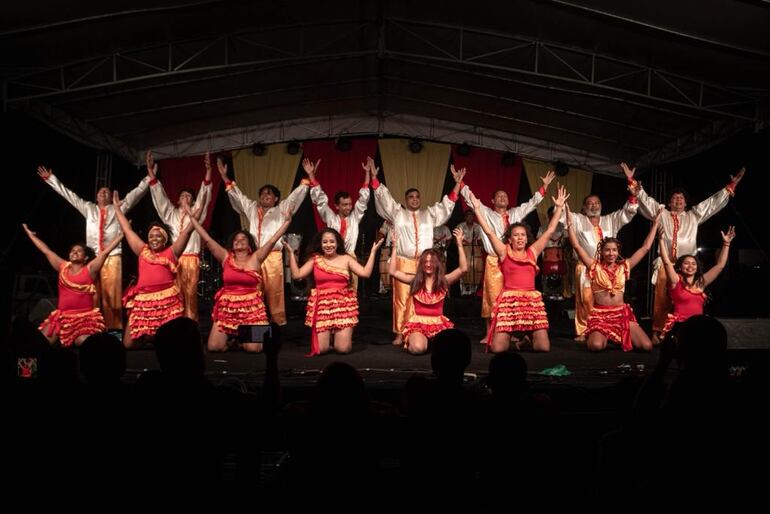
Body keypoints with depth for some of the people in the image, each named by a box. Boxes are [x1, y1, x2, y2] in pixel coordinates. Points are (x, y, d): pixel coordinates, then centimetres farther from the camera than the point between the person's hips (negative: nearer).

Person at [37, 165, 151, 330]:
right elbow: (68, 195, 22)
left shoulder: (118, 208, 14)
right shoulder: (89, 208, 21)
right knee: (93, 295, -2)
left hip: (113, 256, -2)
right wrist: (50, 179, 23)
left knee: (111, 294, -8)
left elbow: (135, 193, 7)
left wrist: (148, 179, -2)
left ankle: (114, 328, -8)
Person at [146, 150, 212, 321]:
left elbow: (204, 196, 2)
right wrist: (151, 173, 2)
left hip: (191, 259, -2)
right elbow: (160, 196, 12)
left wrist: (208, 172, -12)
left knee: (190, 295, -6)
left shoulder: (196, 213, 14)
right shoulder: (171, 214, 20)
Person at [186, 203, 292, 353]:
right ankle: (231, 337, 24)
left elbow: (272, 240, -4)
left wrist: (287, 221, -11)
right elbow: (206, 239, 4)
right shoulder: (226, 257, 6)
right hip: (227, 307, 2)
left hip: (251, 307, -1)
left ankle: (243, 337, 21)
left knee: (253, 348, -15)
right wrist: (192, 217, 2)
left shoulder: (255, 258, 3)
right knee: (214, 347, -9)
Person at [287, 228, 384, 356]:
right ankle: (329, 336, 25)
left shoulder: (346, 259, 7)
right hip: (322, 306, 0)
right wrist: (291, 253, -1)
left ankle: (338, 335, 24)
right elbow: (296, 275, 1)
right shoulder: (315, 260, 9)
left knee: (343, 348, -12)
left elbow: (365, 273, -4)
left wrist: (373, 251, -6)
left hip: (343, 305, 0)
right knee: (320, 349, -10)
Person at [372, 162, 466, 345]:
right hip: (403, 262, -2)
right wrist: (374, 177, -3)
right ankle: (400, 334, -1)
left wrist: (458, 183, 8)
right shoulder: (398, 213, 12)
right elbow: (384, 197, 6)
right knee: (402, 298, -6)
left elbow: (447, 204, 16)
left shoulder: (430, 214, 18)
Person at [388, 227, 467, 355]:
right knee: (418, 348, -30)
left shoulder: (444, 281, 2)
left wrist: (460, 245, -15)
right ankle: (412, 340, 9)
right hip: (417, 323, -1)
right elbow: (393, 272, -5)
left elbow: (463, 269, -10)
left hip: (439, 323, 1)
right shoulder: (415, 280, 3)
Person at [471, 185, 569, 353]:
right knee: (498, 348, -13)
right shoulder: (504, 252, 9)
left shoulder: (532, 252, 15)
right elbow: (489, 231, 4)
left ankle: (526, 341, 25)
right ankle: (508, 339, 23)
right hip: (509, 300, -2)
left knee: (544, 348, -9)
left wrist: (559, 207, 15)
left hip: (532, 300, 2)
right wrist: (477, 208, 1)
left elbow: (550, 231, 16)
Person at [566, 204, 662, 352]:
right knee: (596, 346, -29)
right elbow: (577, 246, -5)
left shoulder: (623, 267, 9)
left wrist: (655, 224, 11)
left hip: (621, 314, 3)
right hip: (599, 314, -3)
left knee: (647, 346, -13)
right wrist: (570, 223, -11)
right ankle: (603, 337, 10)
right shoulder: (595, 266, 1)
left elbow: (645, 248, 11)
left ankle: (620, 338, 18)